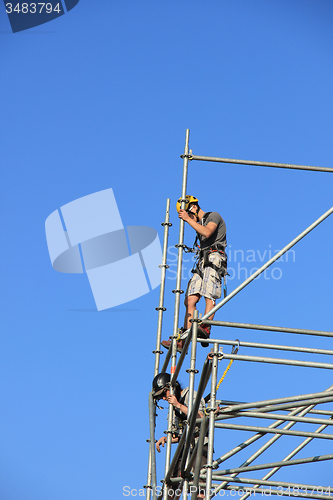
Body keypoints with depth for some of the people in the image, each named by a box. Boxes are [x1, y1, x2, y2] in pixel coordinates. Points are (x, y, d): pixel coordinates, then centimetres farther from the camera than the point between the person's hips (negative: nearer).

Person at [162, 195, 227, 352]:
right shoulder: (199, 225, 31)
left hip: (214, 258, -8)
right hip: (202, 262, 8)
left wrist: (188, 219, -10)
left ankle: (205, 328, -39)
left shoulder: (214, 216, 6)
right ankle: (183, 341, -13)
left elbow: (207, 233, -14)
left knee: (209, 295, -24)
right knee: (190, 299, -6)